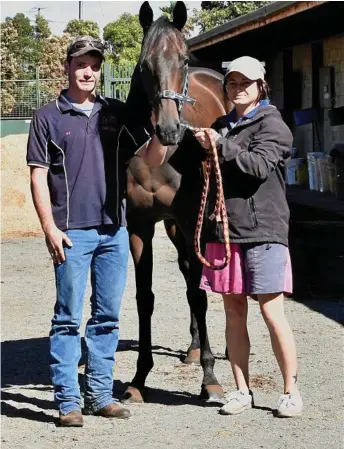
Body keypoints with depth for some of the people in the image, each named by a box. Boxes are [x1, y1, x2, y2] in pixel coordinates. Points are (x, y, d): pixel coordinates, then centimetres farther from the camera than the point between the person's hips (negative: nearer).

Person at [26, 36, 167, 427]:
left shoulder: (117, 113, 10)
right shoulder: (48, 117, 0)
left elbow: (152, 159, 7)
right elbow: (38, 176, -3)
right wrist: (50, 228, -11)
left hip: (114, 230, 4)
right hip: (72, 232, -4)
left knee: (108, 317, 10)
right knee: (68, 318, -2)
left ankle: (99, 395, 19)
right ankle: (67, 401, 3)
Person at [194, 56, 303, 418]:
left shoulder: (271, 124, -2)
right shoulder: (221, 127, 17)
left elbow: (260, 165, -18)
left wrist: (220, 146, -21)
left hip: (262, 230, -6)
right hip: (225, 230, 6)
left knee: (272, 313, -6)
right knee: (234, 312, 7)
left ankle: (291, 391, 3)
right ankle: (242, 391, 15)